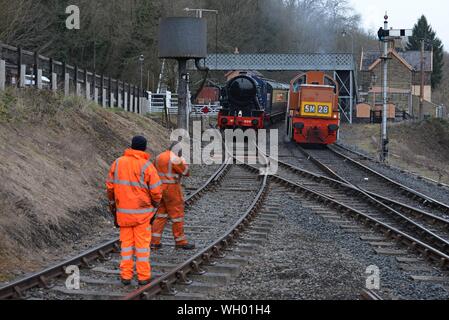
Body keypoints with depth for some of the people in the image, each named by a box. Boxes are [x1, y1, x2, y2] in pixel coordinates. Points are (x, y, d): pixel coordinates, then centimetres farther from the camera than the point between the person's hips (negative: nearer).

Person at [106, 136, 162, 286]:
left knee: (126, 242, 12)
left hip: (123, 211, 3)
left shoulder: (118, 163, 0)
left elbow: (110, 186, 4)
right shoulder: (146, 166, -12)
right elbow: (156, 190, -12)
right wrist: (155, 206, 7)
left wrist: (113, 205, 15)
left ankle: (126, 275, 13)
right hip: (142, 212, -3)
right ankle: (143, 276, 7)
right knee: (142, 243, 4)